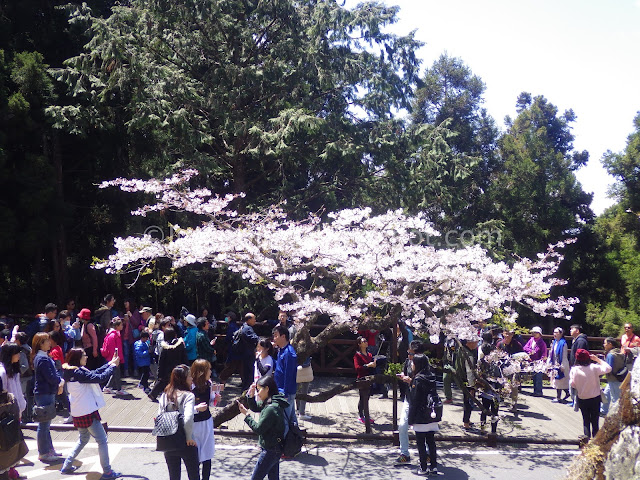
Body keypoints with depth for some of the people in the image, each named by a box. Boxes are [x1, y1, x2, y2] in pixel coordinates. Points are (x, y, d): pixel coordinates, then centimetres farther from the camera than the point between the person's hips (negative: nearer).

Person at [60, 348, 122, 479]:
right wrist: (113, 366, -12)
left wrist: (109, 364, 8)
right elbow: (100, 378, -24)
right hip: (87, 413, -9)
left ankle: (66, 466, 31)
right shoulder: (79, 373, -22)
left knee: (83, 439, 27)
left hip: (79, 413, 9)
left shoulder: (71, 372, 6)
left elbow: (94, 373, 11)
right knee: (102, 440, 0)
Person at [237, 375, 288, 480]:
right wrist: (250, 396, 0)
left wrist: (246, 414, -10)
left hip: (270, 450, -9)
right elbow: (255, 408, 17)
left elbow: (258, 429, -19)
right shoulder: (271, 403, 4)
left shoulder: (271, 409, -25)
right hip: (275, 449, 9)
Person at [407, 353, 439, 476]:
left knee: (421, 443, 4)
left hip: (421, 418, -7)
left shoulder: (418, 380, -15)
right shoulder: (431, 377, 5)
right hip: (431, 417, 7)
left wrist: (411, 419, -9)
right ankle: (434, 467, 17)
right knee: (431, 442, 13)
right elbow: (434, 395, 11)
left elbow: (414, 401, -14)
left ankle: (423, 468, 9)